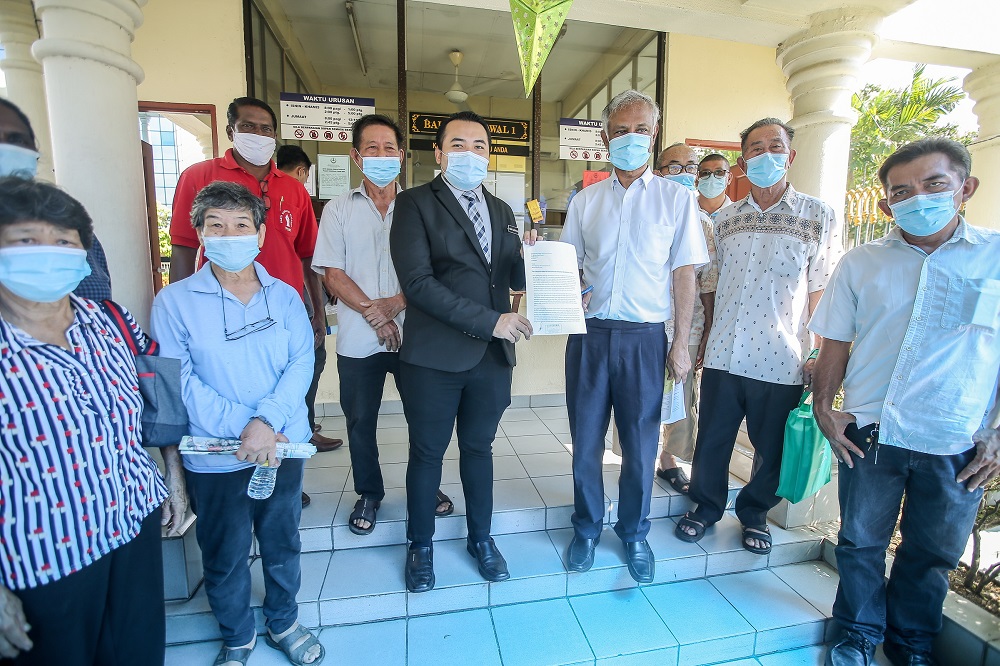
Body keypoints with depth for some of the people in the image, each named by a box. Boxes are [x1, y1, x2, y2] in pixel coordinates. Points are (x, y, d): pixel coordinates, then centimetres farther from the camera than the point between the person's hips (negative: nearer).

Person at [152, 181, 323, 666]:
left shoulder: (284, 296, 0)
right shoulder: (174, 301, -6)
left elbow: (302, 362, -8)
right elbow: (178, 379, -13)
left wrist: (268, 420, -22)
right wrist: (242, 427, -20)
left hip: (283, 446, 2)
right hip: (214, 457, -1)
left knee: (283, 542, 18)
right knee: (225, 554, 16)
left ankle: (283, 622, 44)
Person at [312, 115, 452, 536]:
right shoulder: (339, 210, 4)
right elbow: (333, 274, -2)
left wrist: (398, 302, -15)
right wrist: (372, 313, -13)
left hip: (413, 333, 0)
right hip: (358, 340, 1)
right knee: (360, 421, 12)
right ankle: (369, 494, 32)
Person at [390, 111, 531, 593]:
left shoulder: (501, 211, 13)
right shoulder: (415, 203, -5)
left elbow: (514, 279, 11)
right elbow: (417, 281, -17)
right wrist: (489, 320, -20)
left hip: (493, 355, 5)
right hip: (434, 357, -4)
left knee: (479, 448, 19)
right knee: (427, 454, 12)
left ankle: (481, 539, 39)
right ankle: (421, 546, 35)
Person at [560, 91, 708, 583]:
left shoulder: (675, 198, 4)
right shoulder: (586, 200, 9)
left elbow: (684, 274, 2)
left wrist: (681, 343, -3)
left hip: (644, 336, -1)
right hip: (590, 332, 2)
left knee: (640, 443, 8)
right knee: (585, 440, 10)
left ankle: (634, 533, 32)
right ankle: (587, 529, 31)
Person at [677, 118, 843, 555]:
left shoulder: (819, 217, 2)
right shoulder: (726, 219, 9)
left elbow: (821, 291, 0)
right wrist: (703, 340, 11)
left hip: (782, 360, -1)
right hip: (724, 355, 2)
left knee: (772, 449, 13)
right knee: (711, 440, 11)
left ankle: (754, 513, 38)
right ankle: (707, 506, 34)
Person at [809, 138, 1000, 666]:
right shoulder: (861, 262, 3)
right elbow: (835, 343, 6)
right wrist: (823, 409, -2)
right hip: (869, 435, 0)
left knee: (932, 555, 17)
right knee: (861, 543, 14)